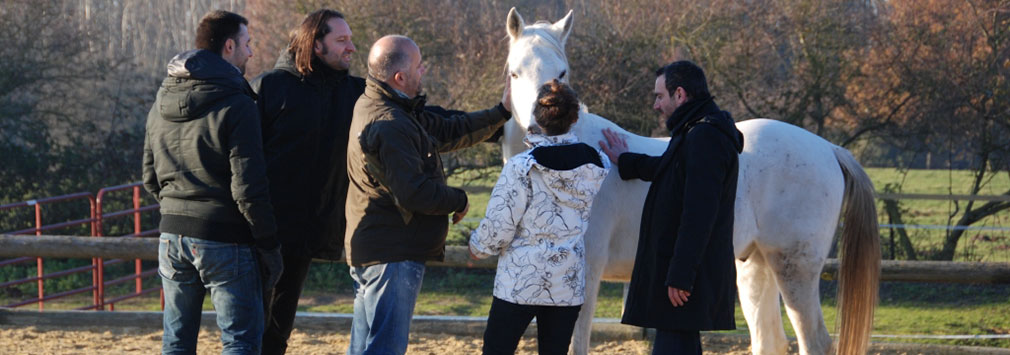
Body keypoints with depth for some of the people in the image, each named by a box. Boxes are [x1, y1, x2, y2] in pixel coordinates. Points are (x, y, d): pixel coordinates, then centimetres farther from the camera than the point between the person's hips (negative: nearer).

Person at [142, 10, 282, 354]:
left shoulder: (162, 103, 8)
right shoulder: (236, 106, -13)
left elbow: (150, 177, 13)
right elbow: (248, 187, -15)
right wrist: (269, 245, -7)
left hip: (173, 235, 7)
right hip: (225, 240, -6)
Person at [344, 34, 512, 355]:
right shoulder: (388, 125, -22)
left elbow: (445, 131, 18)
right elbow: (414, 193, -26)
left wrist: (502, 112, 17)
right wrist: (459, 200, -9)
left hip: (371, 252, 11)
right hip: (393, 254, -11)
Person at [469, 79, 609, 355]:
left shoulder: (521, 167, -16)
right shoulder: (596, 165, -2)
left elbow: (499, 226, -12)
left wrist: (478, 246, 8)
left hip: (520, 282, -4)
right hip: (569, 284, 4)